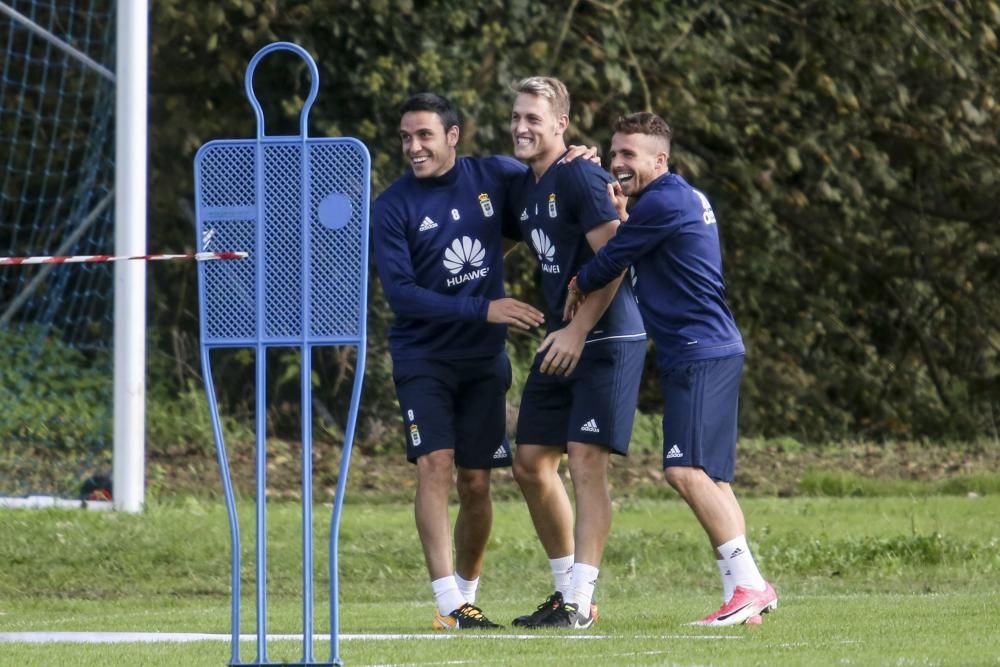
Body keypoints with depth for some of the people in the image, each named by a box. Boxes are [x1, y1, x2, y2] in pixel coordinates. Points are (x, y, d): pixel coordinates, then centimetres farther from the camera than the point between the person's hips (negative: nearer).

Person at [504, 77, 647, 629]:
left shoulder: (579, 177, -14)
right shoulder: (523, 189, 13)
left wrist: (579, 330, -21)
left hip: (607, 341, -9)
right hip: (561, 341, 9)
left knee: (585, 460, -12)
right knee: (530, 463, 9)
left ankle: (580, 602, -11)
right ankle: (565, 589, 20)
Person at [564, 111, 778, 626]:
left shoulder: (663, 203, -13)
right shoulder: (686, 198, 19)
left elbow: (610, 263, -6)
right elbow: (632, 259, 26)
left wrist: (578, 286, 15)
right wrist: (619, 215, 10)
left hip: (699, 353, -11)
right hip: (711, 351, 11)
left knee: (686, 469, -18)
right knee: (710, 477, 9)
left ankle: (748, 584, -21)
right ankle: (743, 591, 8)